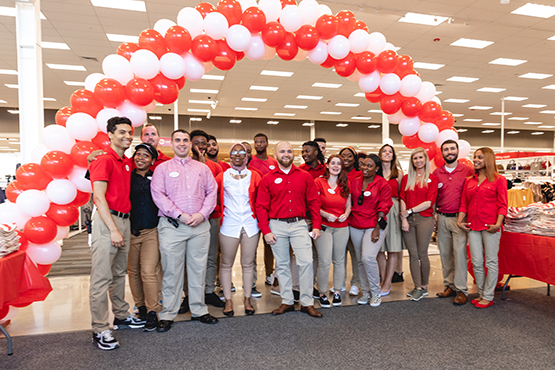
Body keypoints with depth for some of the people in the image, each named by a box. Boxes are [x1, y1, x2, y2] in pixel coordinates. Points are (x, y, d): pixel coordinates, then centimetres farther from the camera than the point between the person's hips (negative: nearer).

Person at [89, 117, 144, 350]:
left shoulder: (127, 162, 14)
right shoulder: (104, 160, -9)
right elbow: (99, 197, -16)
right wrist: (113, 229, -19)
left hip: (124, 220, 9)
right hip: (107, 221, -9)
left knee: (119, 273, 18)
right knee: (101, 277, -3)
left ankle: (121, 316, 31)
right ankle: (100, 331, 5)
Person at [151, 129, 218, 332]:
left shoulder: (203, 168, 15)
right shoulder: (162, 168, 7)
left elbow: (212, 192, 8)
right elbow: (158, 195, -4)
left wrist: (202, 214, -8)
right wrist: (180, 215, -13)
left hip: (200, 225, 3)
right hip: (171, 226, -2)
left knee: (198, 269, 9)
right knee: (171, 271, 2)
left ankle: (199, 310, 22)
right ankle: (168, 314, 15)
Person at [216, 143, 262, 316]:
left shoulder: (254, 176, 6)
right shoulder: (223, 176, 3)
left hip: (250, 225, 1)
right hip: (229, 225, -1)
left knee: (248, 264, 9)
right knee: (226, 264, 6)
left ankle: (247, 299, 22)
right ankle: (228, 300, 19)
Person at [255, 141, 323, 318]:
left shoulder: (305, 176, 4)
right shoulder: (267, 179, 2)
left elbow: (313, 202, 5)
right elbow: (261, 207, 0)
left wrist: (316, 226, -2)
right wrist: (266, 231, -7)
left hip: (299, 224, 0)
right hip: (277, 225, 0)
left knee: (306, 262, -5)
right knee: (282, 264, 9)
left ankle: (307, 302, 10)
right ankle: (287, 302, 22)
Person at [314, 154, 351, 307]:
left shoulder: (346, 184, 9)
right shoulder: (319, 182, -3)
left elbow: (348, 205, 16)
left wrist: (346, 214, -4)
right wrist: (325, 214, -17)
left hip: (342, 227, 4)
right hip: (323, 226, -4)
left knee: (339, 260, 11)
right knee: (324, 262, -5)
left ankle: (337, 292, 26)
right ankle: (322, 294, 12)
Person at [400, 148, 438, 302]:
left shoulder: (432, 179, 3)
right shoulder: (406, 178, 12)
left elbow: (429, 202, -6)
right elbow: (402, 199, 6)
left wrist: (410, 211, -9)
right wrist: (403, 218, -5)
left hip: (424, 219, -3)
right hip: (408, 220, 3)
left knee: (422, 254, 1)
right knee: (413, 255, 4)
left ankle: (424, 286, 17)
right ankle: (418, 287, 12)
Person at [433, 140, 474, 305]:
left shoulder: (468, 171, -1)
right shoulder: (436, 173, 9)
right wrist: (434, 211, 1)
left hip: (459, 217, -4)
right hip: (442, 218, 4)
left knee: (460, 252, -6)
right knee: (445, 253, 9)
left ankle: (461, 290, 3)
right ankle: (449, 285, 20)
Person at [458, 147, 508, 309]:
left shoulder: (499, 180, 1)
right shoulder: (469, 181, 14)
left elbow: (502, 205, -4)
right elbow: (464, 203, 12)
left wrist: (497, 224, -15)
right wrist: (460, 221, 1)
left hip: (490, 226, -4)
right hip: (473, 226, 4)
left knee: (491, 262, 3)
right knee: (476, 262, 8)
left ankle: (488, 297, 13)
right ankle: (481, 294, 21)